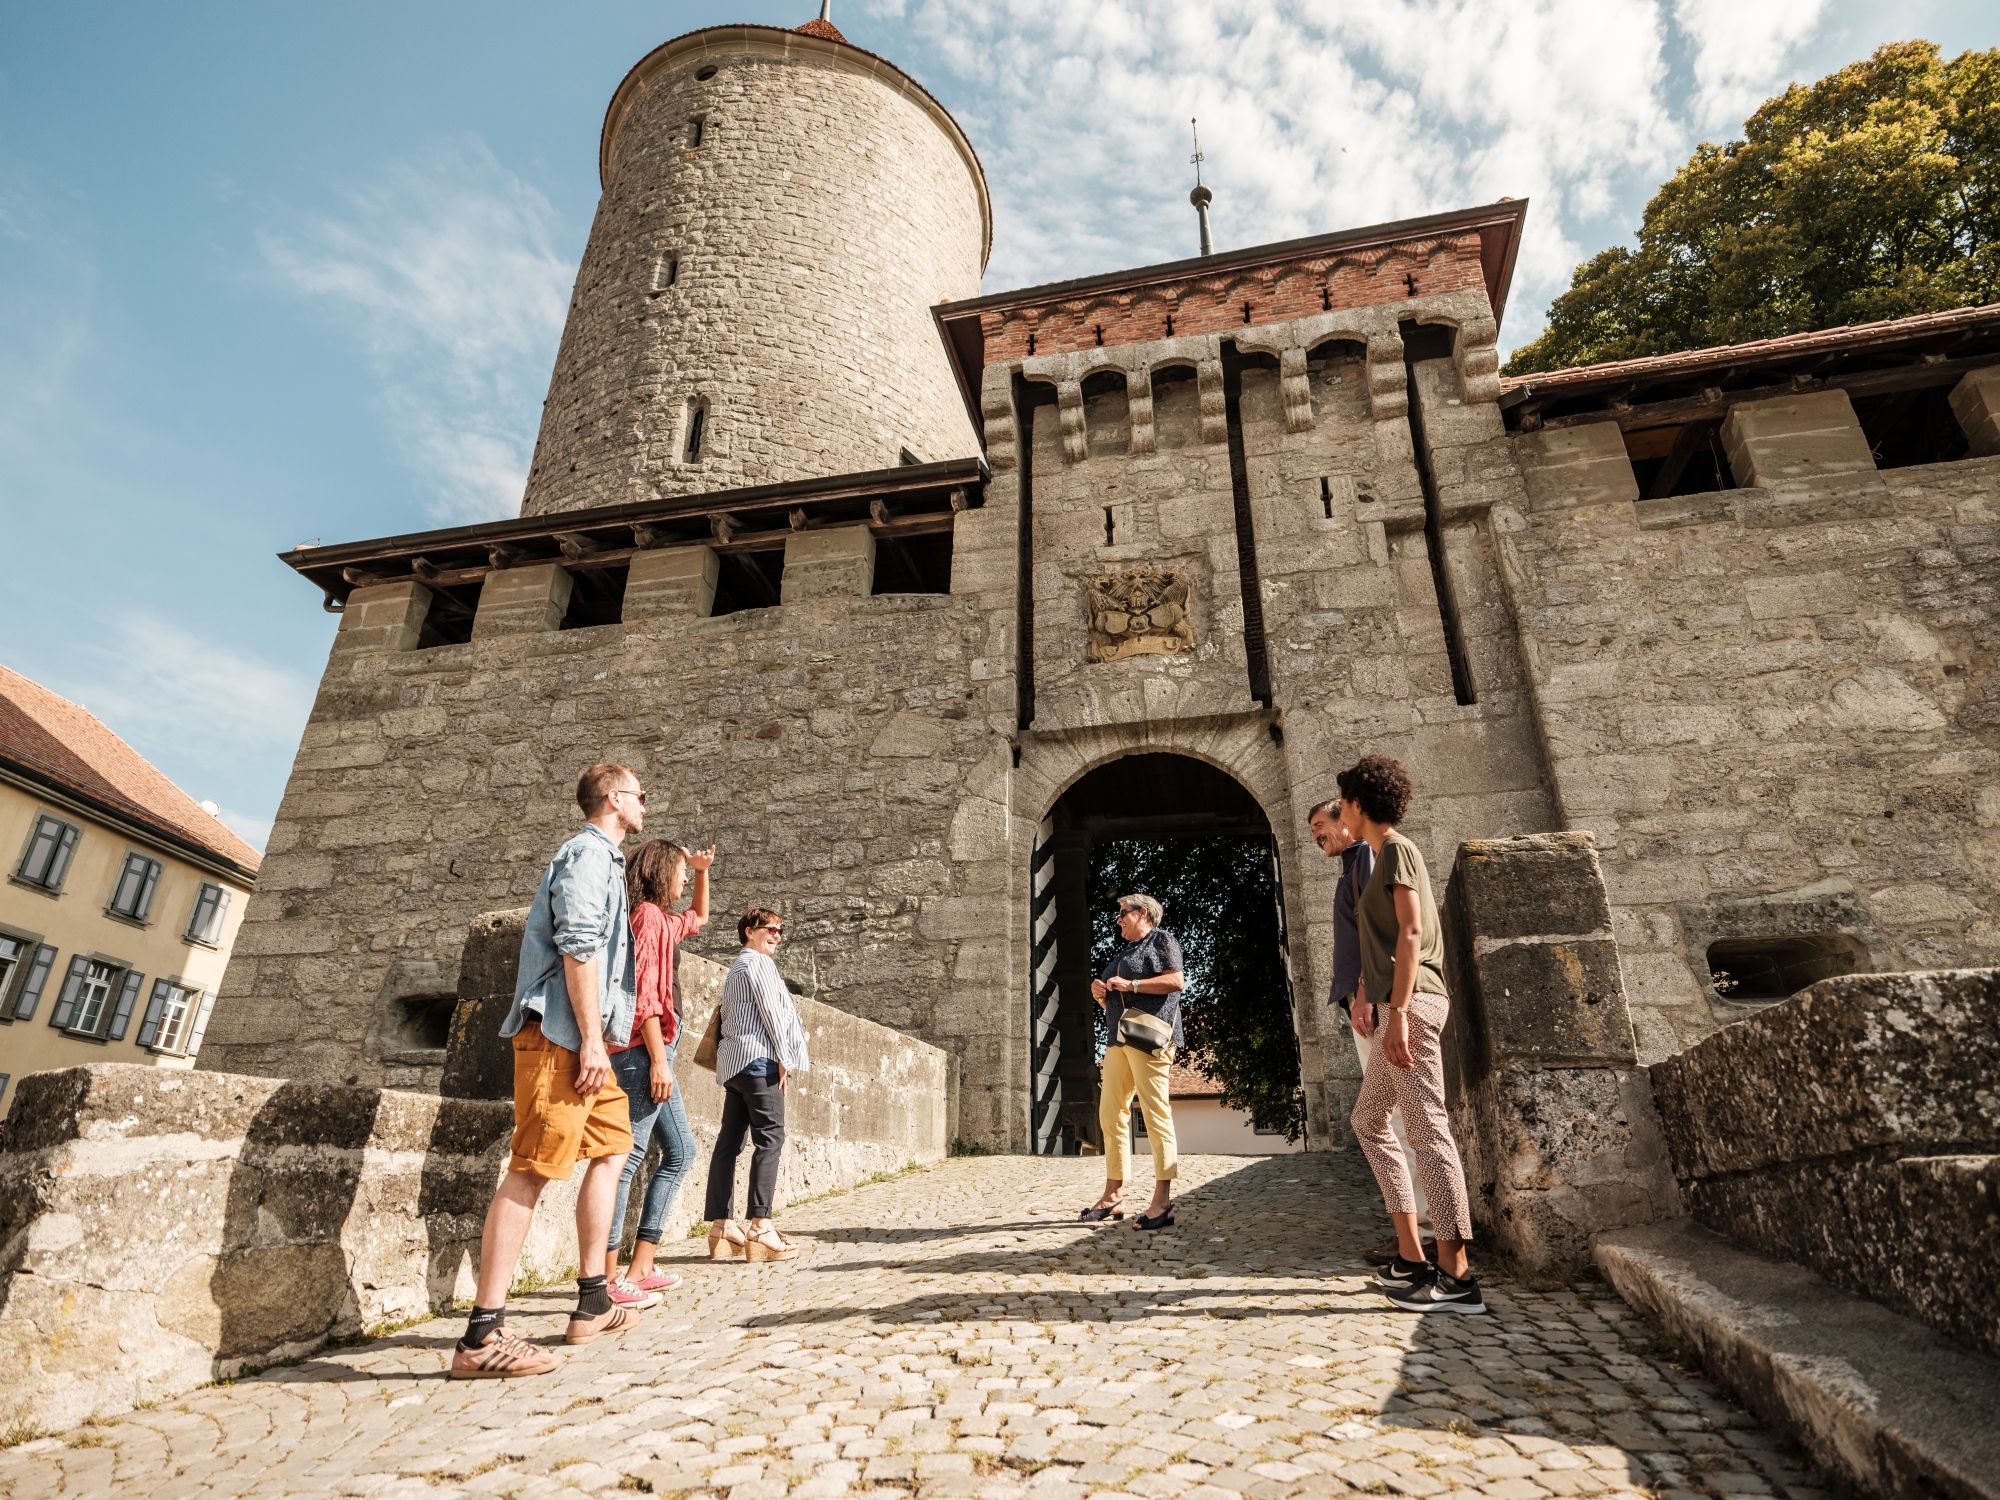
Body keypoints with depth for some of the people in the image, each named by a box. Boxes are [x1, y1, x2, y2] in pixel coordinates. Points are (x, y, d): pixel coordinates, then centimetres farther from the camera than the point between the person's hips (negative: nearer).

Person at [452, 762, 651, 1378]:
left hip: (581, 1038, 11)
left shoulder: (603, 858, 24)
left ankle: (593, 1303, 20)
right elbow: (577, 945, -18)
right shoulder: (589, 851, -7)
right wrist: (591, 1038, -21)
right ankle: (481, 1336, -7)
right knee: (532, 1170, -11)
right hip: (561, 1032, -11)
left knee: (611, 1148, 14)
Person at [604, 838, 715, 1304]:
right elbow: (645, 992, -18)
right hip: (643, 1051, -10)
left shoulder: (665, 920, 16)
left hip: (656, 1052, 10)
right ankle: (609, 1277, -4)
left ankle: (640, 1267, 15)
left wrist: (702, 872, 24)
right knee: (630, 1157, -8)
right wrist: (658, 1059, -20)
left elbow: (699, 917, 39)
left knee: (680, 1152, 12)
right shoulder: (648, 915, -11)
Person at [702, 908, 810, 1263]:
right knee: (769, 1139, -11)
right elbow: (771, 1009, -12)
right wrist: (784, 1057, -10)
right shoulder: (758, 962, -4)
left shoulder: (736, 967, 26)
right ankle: (760, 1227, -15)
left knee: (729, 1142, 5)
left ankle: (721, 1226, 6)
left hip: (733, 1061, 10)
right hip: (758, 1058, -10)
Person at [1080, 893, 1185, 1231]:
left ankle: (1163, 1200, -9)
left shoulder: (1161, 939, 5)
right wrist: (1100, 993, 7)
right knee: (1110, 1114, 5)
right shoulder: (1125, 951, 28)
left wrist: (1130, 984, -13)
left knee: (1155, 1112, -10)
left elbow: (1176, 980, -11)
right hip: (1119, 1039, 8)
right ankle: (1113, 1196, 10)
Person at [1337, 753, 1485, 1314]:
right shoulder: (1386, 855, 21)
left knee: (1427, 1129, -9)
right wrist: (1371, 982, 30)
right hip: (1400, 1005, 11)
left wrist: (1397, 1012, -21)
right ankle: (1412, 1258, 17)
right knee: (1369, 1121, 14)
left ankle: (1456, 1276, -5)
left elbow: (1411, 932, -16)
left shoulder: (1397, 849, -7)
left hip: (1410, 1004, -10)